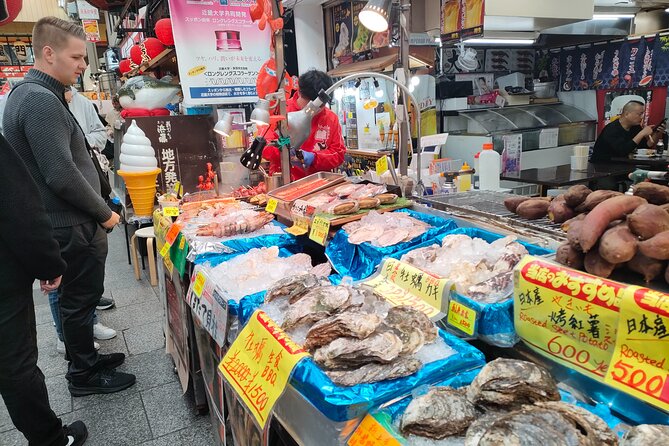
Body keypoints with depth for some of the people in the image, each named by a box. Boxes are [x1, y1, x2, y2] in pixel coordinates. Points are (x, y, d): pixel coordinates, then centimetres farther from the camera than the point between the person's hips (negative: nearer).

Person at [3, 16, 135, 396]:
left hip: (70, 222, 10)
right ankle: (84, 376, 22)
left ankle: (86, 359, 36)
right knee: (80, 299, 4)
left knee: (81, 295, 20)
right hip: (74, 226, -10)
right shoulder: (41, 100, -21)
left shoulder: (32, 94, 13)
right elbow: (62, 175, -26)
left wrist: (97, 208, 16)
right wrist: (104, 212, -13)